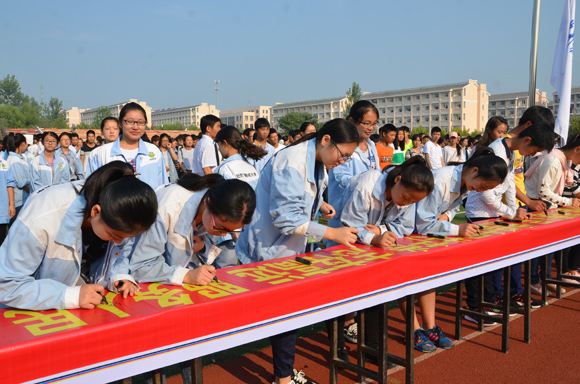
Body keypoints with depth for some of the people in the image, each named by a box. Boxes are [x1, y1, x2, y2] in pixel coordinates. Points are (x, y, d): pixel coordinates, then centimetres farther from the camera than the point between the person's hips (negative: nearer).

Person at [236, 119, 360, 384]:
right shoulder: (292, 163, -26)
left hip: (289, 247, 9)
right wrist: (333, 233, -29)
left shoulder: (317, 162, 4)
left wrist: (320, 204, 1)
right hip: (269, 250, -9)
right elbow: (286, 217, -31)